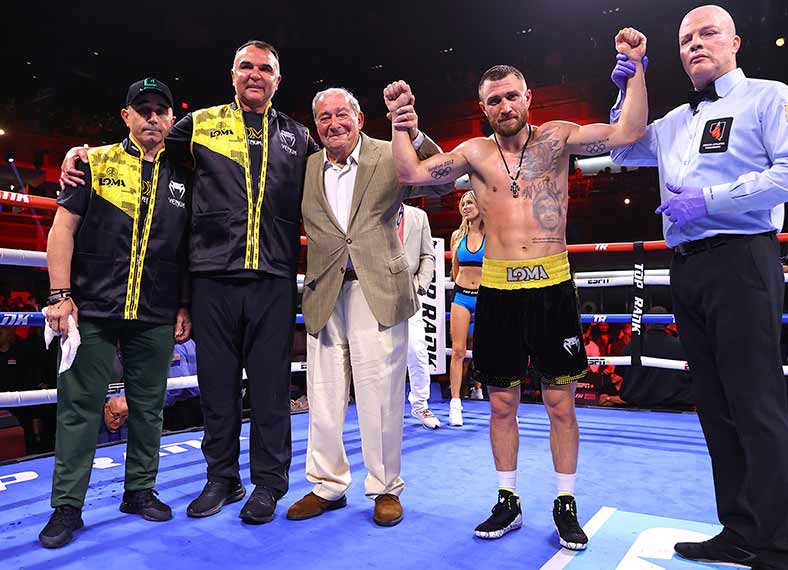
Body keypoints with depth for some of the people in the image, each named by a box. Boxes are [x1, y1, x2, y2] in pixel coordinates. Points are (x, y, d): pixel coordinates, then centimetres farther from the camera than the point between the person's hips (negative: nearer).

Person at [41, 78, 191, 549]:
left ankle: (140, 491, 25)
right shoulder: (95, 162, 5)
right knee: (80, 407, 3)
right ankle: (67, 506, 16)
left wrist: (185, 307, 6)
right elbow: (63, 229, 1)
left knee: (148, 407, 10)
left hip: (157, 317, 2)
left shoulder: (183, 177, 10)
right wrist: (61, 294, -7)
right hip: (93, 310, -2)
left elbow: (189, 249, 11)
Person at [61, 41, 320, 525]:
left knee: (270, 384, 3)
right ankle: (222, 478, 25)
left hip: (274, 278, 0)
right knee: (218, 382, 8)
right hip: (214, 274, 1)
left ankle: (268, 483, 18)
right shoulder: (202, 124, 13)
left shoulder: (298, 137, 14)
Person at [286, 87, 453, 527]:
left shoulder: (390, 157, 1)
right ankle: (327, 486, 27)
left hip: (378, 292, -3)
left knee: (380, 397, 3)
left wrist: (416, 137, -27)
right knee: (323, 398, 10)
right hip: (324, 294, 4)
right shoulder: (307, 168, 10)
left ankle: (386, 489, 21)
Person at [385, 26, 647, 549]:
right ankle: (508, 501, 26)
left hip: (553, 286, -1)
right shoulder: (475, 153, 7)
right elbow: (412, 174, 2)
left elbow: (628, 133, -4)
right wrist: (400, 122, -5)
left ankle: (566, 505, 23)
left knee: (561, 402, 5)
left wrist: (635, 68, -11)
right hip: (496, 290, 2)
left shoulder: (557, 138, 4)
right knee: (502, 403, 9)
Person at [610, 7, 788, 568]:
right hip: (688, 269, 7)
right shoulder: (675, 122, 22)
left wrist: (710, 199, -15)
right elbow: (623, 152, 34)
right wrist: (627, 94, 21)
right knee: (715, 404, 8)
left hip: (741, 262, -7)